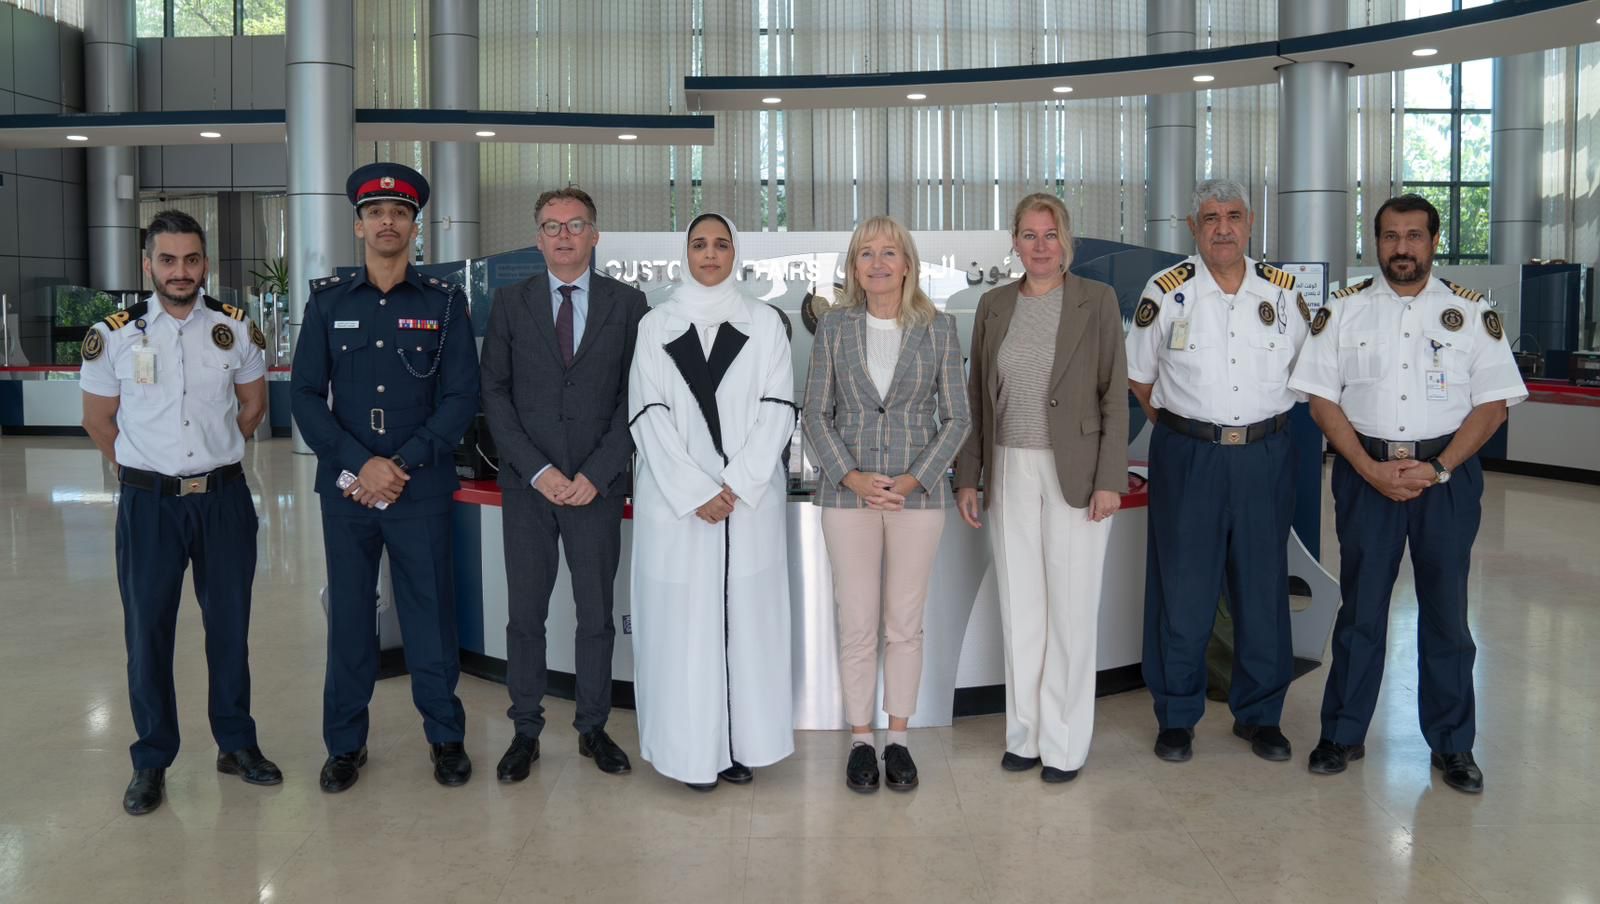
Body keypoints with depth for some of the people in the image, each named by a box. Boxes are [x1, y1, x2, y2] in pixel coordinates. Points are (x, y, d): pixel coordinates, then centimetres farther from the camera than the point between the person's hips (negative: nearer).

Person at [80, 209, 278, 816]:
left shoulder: (236, 329, 0)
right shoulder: (114, 335, -3)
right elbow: (98, 420, 7)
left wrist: (212, 457, 12)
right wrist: (142, 471, 9)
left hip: (223, 497, 1)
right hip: (148, 501, -1)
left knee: (230, 624, 10)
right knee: (147, 632, 5)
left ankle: (236, 743, 25)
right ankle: (151, 761, 19)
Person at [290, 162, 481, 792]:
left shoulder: (445, 303, 2)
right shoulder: (328, 301, 6)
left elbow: (462, 397, -3)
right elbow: (305, 394, 2)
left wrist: (401, 466, -11)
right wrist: (360, 464, -10)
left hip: (421, 487, -1)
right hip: (345, 486, 1)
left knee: (430, 612, 5)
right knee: (348, 613, 9)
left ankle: (445, 735, 21)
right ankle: (346, 743, 23)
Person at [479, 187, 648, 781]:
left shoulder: (627, 304, 4)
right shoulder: (510, 304, 6)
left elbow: (635, 398, 0)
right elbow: (495, 394, 2)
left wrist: (596, 474, -9)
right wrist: (537, 470, -8)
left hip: (597, 486, -1)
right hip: (527, 485, 1)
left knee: (597, 613, 6)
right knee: (525, 614, 6)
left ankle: (593, 728, 19)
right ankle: (525, 731, 17)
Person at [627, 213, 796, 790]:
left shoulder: (764, 323, 7)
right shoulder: (656, 326, 6)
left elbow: (778, 410, 1)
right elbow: (649, 418, 0)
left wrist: (736, 486, -10)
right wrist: (696, 493, -10)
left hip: (750, 498, 1)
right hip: (675, 498, 0)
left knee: (747, 616, 2)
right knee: (683, 618, 0)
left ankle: (743, 742, 12)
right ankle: (693, 747, 8)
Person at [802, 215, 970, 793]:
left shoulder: (938, 328, 2)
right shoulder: (834, 327, 3)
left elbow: (957, 417, 2)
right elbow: (815, 414, 3)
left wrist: (913, 479, -9)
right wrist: (852, 476, -10)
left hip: (918, 491, 0)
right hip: (848, 491, 0)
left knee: (905, 621, 7)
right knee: (856, 623, 3)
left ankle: (898, 738, 20)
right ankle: (860, 741, 16)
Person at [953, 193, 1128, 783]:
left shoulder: (1097, 300, -2)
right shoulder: (994, 305, 8)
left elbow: (1114, 394, -4)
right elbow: (977, 396, 11)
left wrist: (1110, 479, -10)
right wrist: (967, 477, 7)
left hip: (1074, 472, -3)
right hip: (1010, 472, 3)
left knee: (1071, 607, 3)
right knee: (1019, 606, 9)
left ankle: (1064, 743, 15)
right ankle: (1024, 734, 21)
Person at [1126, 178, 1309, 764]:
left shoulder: (1283, 292, 4)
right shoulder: (1166, 292, -2)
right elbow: (1138, 376, 8)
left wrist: (1264, 424, 10)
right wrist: (1178, 430, 4)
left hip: (1265, 457, 2)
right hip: (1187, 457, -2)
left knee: (1264, 587, 9)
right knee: (1182, 589, 3)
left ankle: (1260, 713, 23)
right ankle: (1176, 716, 16)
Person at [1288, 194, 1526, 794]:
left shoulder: (1473, 313, 3)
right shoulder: (1343, 310, 3)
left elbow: (1493, 404, 0)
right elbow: (1322, 399, 0)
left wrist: (1438, 468, -12)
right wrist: (1371, 469, -11)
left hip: (1447, 473, 0)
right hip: (1365, 470, 0)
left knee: (1445, 609, 6)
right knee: (1360, 606, 6)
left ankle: (1452, 744, 18)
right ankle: (1343, 734, 17)